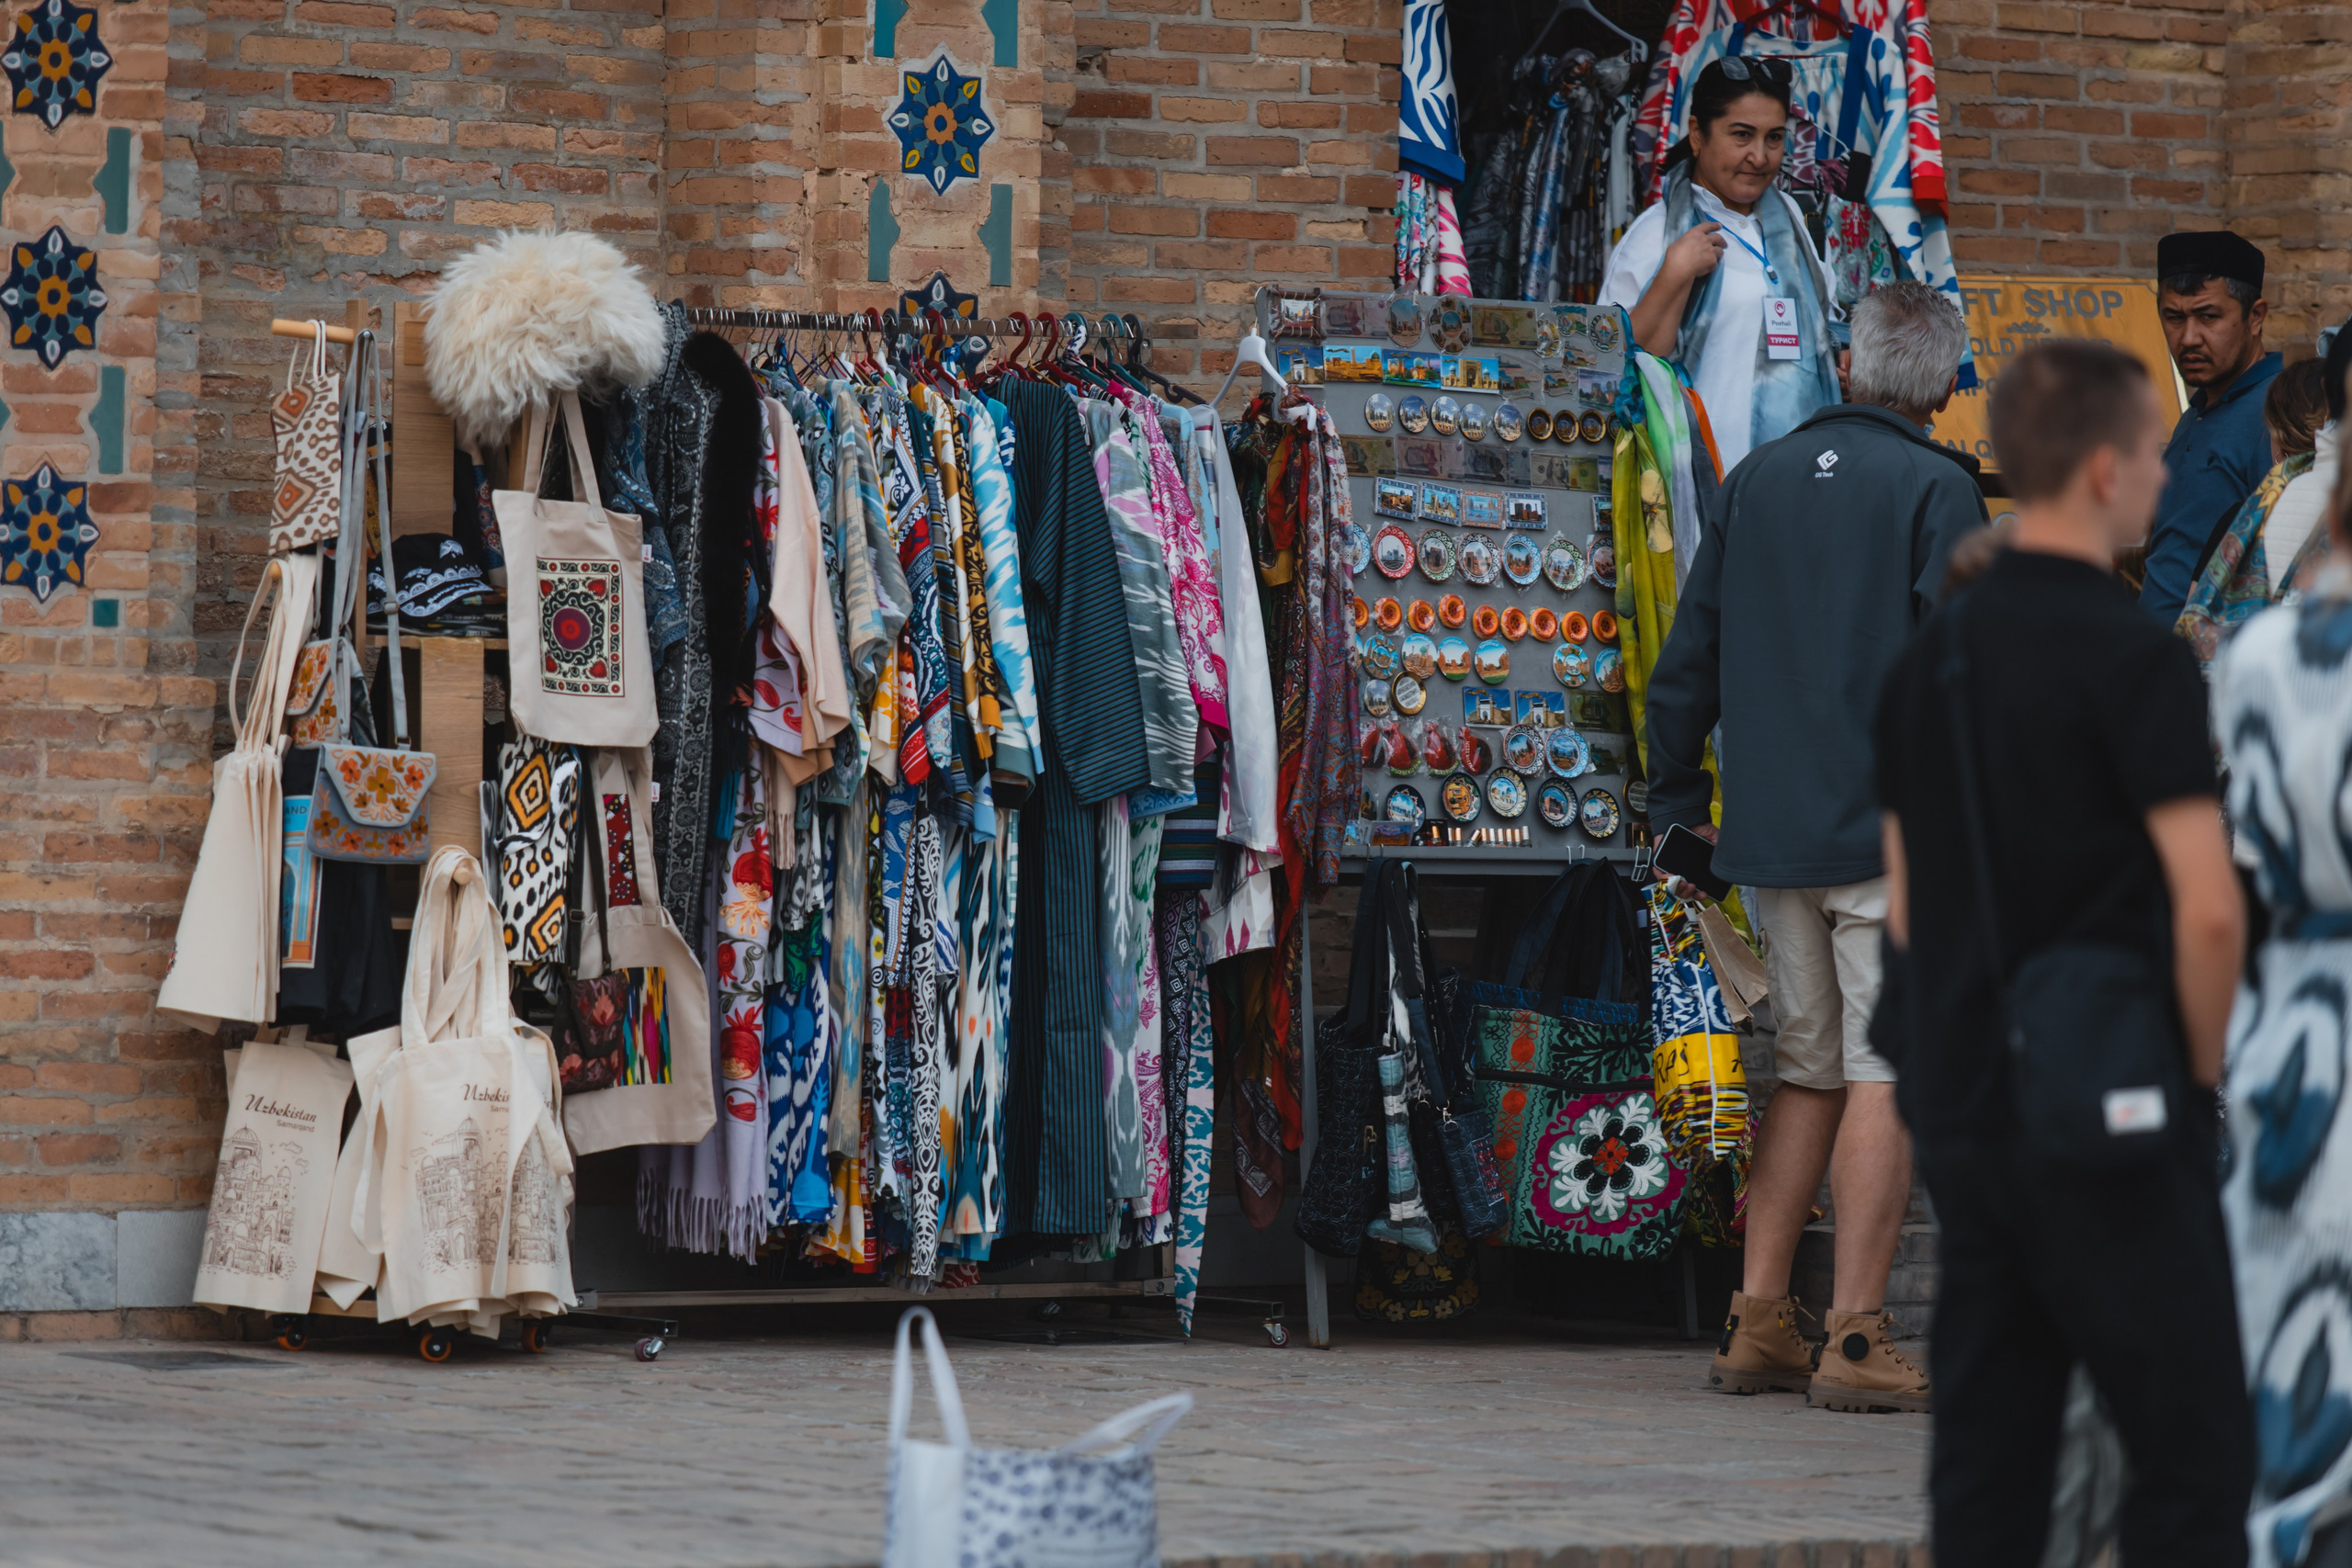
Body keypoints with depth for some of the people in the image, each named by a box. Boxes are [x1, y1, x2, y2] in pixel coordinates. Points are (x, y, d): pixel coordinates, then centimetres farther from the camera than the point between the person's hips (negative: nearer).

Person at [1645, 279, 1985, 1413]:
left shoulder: (1757, 478, 11)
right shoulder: (1936, 491, -6)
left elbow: (1689, 653, 14)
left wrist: (1676, 796, 23)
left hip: (1772, 831, 6)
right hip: (1895, 829, -6)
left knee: (1808, 1069, 14)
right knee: (1886, 1074, -4)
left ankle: (1758, 1325, 11)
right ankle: (1856, 1339, -7)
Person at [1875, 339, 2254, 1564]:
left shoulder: (1930, 653, 10)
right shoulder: (2131, 654, -14)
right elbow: (2209, 909, -20)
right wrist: (2204, 1063, -5)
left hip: (1958, 1106, 7)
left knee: (1985, 1461, 9)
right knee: (2194, 1457, -2)